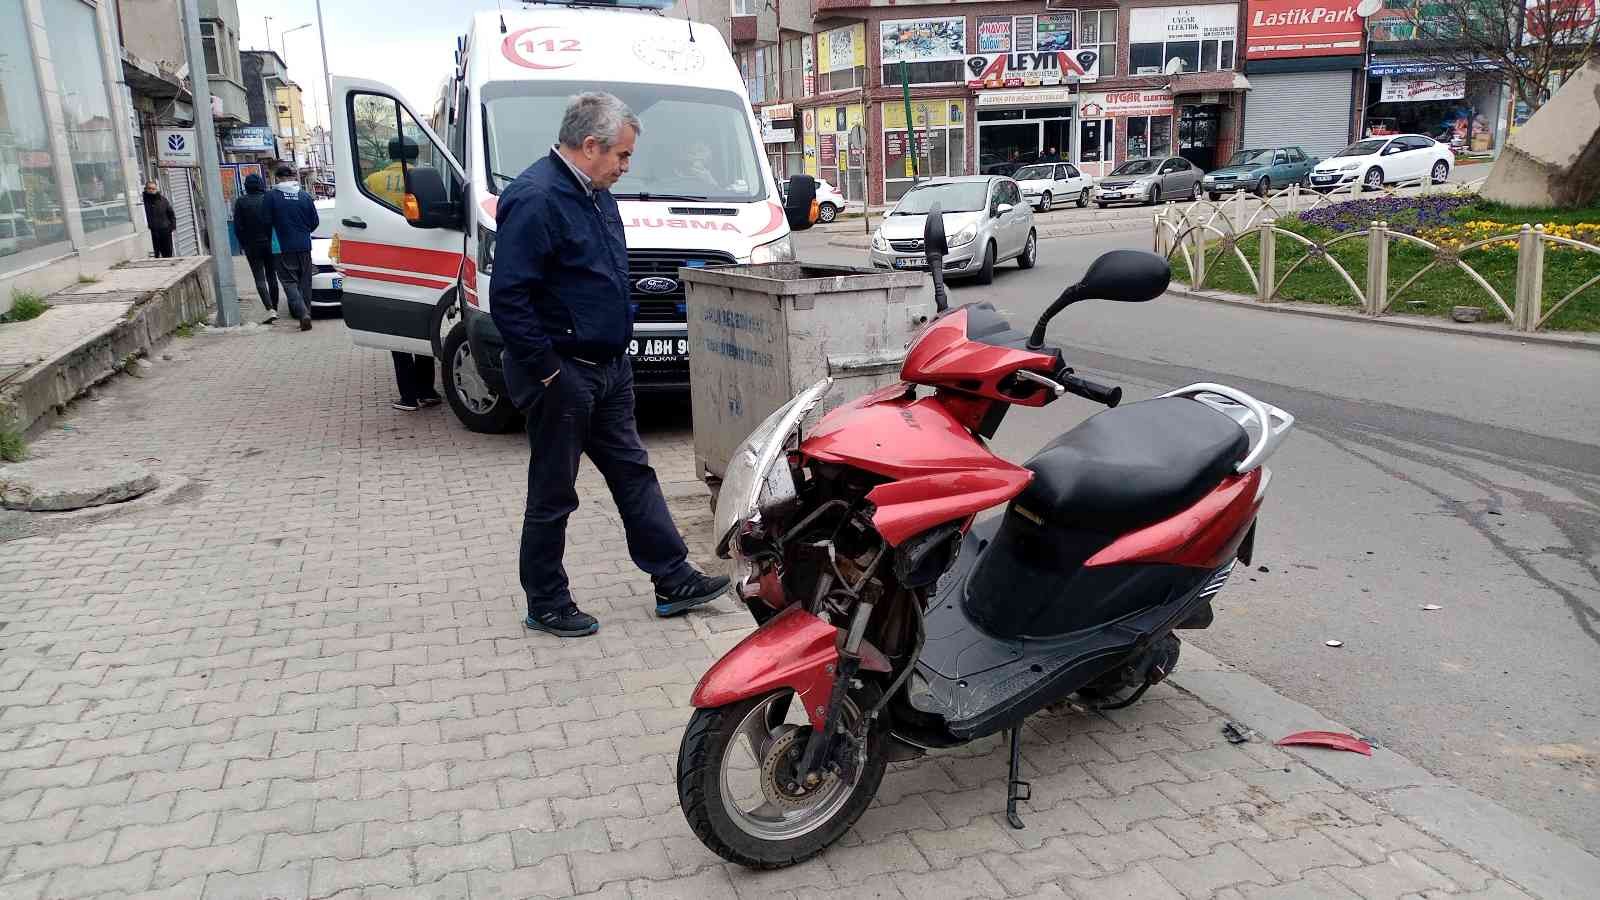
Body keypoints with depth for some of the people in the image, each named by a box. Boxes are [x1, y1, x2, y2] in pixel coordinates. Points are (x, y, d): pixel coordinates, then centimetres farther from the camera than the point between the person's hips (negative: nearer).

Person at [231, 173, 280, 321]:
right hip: (270, 243, 2)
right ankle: (275, 308, 17)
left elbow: (237, 226, -4)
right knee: (271, 276, 13)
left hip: (252, 245, -2)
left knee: (259, 278, -3)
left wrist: (243, 243, 7)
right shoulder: (268, 199, -2)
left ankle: (270, 309, -20)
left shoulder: (240, 202, -4)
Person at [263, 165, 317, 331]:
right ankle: (306, 313, 13)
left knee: (289, 281, 0)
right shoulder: (305, 196, 1)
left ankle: (303, 313, -18)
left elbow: (267, 221, -5)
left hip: (284, 247, -3)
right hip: (304, 246, 3)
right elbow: (315, 222, 6)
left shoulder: (271, 196, -7)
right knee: (304, 282, 11)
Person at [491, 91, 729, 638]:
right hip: (564, 376, -9)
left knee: (633, 474, 13)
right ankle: (546, 606, 18)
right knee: (553, 495, 4)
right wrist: (547, 370, -21)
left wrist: (617, 350, 16)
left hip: (609, 368, 9)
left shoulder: (595, 194, 12)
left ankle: (674, 581, 22)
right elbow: (508, 298, -24)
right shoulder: (535, 199, -19)